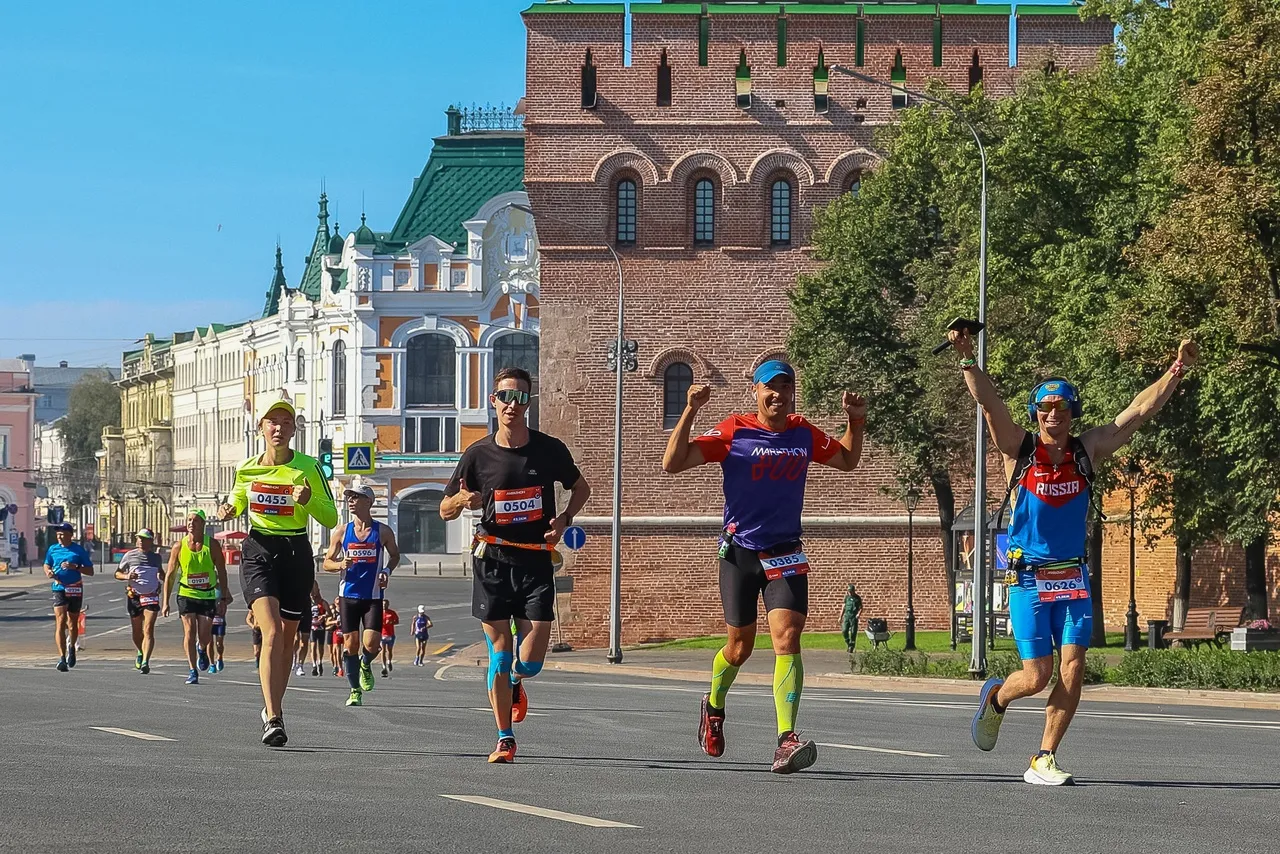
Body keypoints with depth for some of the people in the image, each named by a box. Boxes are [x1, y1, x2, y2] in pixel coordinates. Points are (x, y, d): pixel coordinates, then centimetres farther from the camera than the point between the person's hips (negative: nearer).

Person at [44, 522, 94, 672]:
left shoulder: (79, 550, -2)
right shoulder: (53, 549, 5)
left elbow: (90, 571, -1)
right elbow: (47, 564, 20)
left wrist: (75, 567, -17)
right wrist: (48, 572, -3)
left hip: (75, 590, 0)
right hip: (59, 589, 0)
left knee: (73, 622, 13)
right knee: (60, 622, -14)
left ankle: (71, 647, 43)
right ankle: (62, 658, -20)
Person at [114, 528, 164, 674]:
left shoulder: (156, 557, 10)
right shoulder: (130, 555, 4)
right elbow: (117, 574, 9)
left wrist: (163, 577, 4)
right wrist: (126, 576, -13)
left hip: (152, 596, 0)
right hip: (134, 596, 0)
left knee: (148, 630, -14)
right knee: (137, 632, 10)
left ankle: (145, 662, -20)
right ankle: (141, 653, 39)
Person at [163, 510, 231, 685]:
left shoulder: (212, 545, -5)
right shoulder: (179, 546, -4)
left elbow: (221, 571, 2)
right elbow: (170, 575, 1)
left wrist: (224, 595, -1)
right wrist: (165, 601, -3)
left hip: (207, 595, 0)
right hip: (186, 594, 0)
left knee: (205, 636, -1)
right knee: (189, 631, -10)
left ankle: (202, 649, 36)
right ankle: (193, 670, -2)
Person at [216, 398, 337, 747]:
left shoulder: (308, 467, -2)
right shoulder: (246, 469, 4)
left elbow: (331, 518, 0)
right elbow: (237, 500, 23)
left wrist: (308, 500, -19)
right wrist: (229, 511, 0)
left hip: (296, 554, 1)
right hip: (258, 552, -1)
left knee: (286, 640, 10)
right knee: (271, 632, -19)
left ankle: (272, 708, 33)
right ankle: (273, 719, -26)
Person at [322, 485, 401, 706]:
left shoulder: (383, 531, 0)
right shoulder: (342, 533, 3)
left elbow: (395, 555, 15)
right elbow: (327, 562, 9)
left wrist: (387, 572, -4)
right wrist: (340, 564, -13)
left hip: (374, 596, -1)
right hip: (349, 594, 1)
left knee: (371, 644, -12)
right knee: (350, 644, -1)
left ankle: (366, 665, 23)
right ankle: (355, 691, 10)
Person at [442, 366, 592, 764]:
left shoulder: (549, 449, -1)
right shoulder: (478, 455, 0)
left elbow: (581, 488, 16)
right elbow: (445, 510, 7)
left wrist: (564, 519, -3)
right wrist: (463, 500, -16)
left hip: (535, 560, 0)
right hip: (492, 561, 0)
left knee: (532, 659, -6)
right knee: (499, 649, -1)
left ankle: (515, 682, 32)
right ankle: (505, 740, 8)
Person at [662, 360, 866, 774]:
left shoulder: (804, 433, 5)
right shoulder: (733, 431, -8)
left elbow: (847, 460, 23)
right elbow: (672, 463, -14)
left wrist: (855, 421, 8)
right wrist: (690, 411, -23)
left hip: (785, 553, 2)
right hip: (739, 551, -2)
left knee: (787, 637, -17)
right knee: (740, 647, 8)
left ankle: (786, 741, -24)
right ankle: (714, 704, 42)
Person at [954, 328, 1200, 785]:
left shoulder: (1087, 451, 3)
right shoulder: (1019, 450, -5)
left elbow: (1139, 411, 3)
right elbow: (988, 402, -17)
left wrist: (1177, 370, -2)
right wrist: (967, 359, -31)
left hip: (1073, 577, 3)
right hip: (1028, 578, -3)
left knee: (1073, 671, -7)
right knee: (1037, 676, -5)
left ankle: (1043, 761, 3)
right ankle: (995, 698, 30)